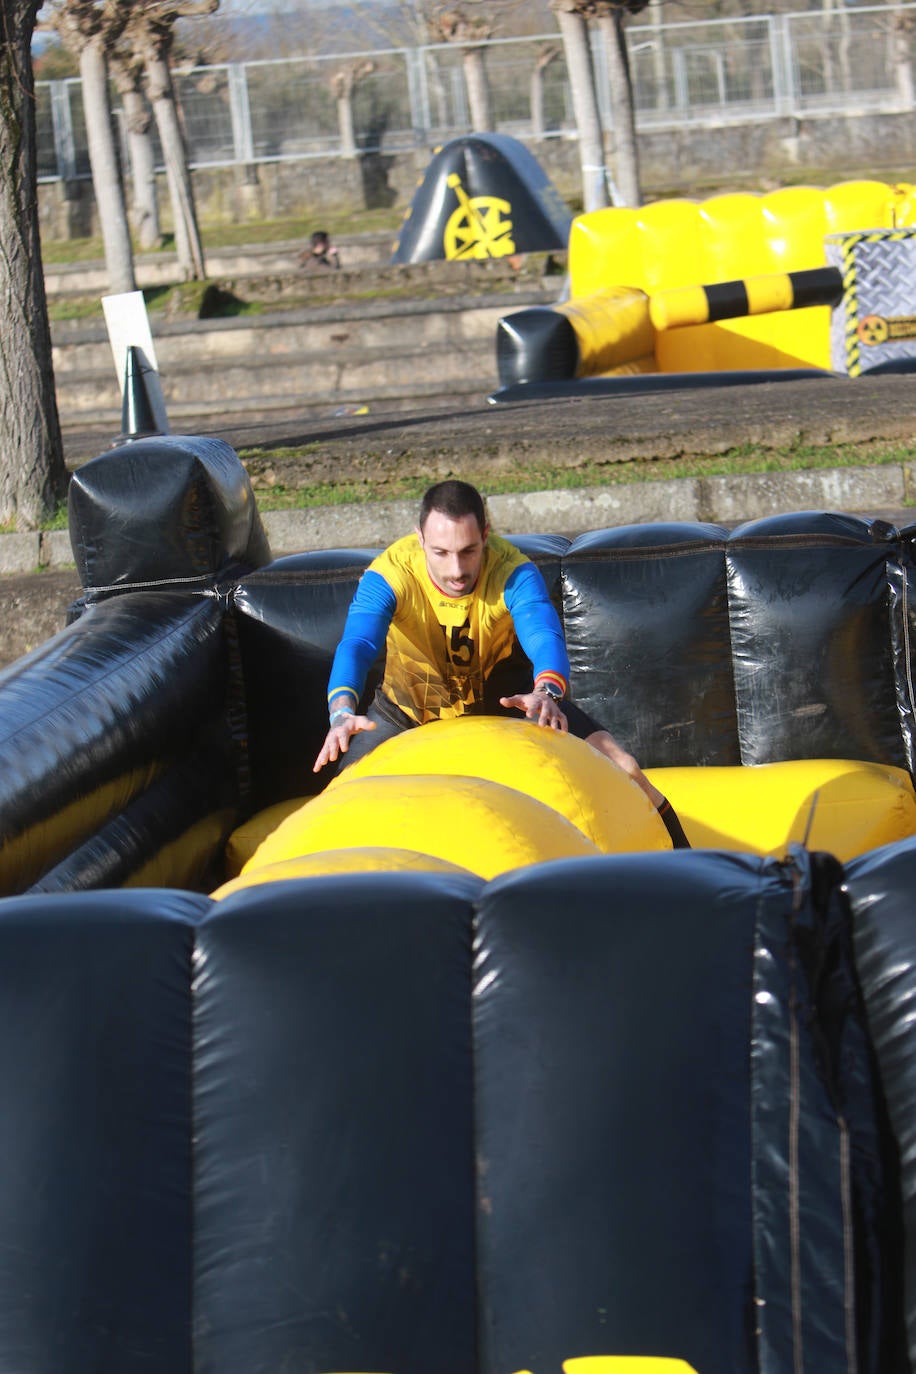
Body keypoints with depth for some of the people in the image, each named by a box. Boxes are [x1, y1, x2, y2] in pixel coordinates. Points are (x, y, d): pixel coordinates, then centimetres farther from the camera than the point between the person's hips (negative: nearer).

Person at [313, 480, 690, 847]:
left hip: (507, 700, 0)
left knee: (621, 769, -16)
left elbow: (545, 636, -43)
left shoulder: (513, 572, -28)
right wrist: (342, 712, -63)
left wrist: (547, 692, -66)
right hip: (411, 708, 0)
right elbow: (356, 645, -42)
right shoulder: (388, 575, -29)